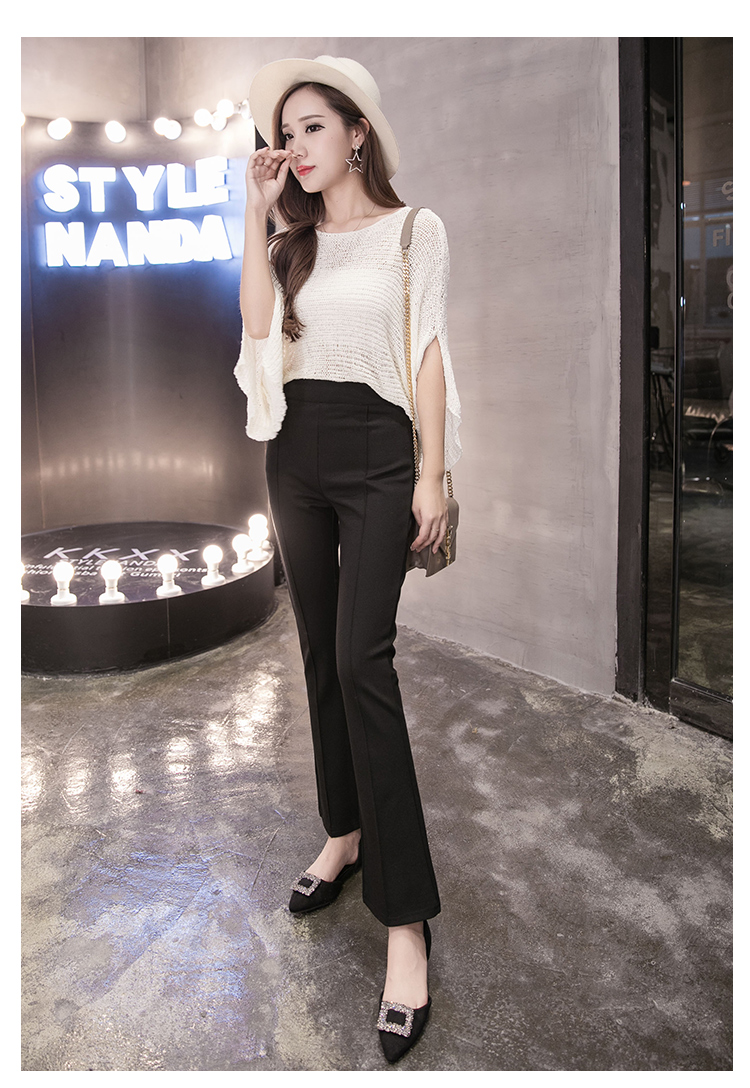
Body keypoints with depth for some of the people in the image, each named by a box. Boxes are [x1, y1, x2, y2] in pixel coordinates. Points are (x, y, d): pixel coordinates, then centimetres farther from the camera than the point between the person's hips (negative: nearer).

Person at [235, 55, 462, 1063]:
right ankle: (346, 833, 25)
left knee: (363, 659, -16)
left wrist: (434, 475, -9)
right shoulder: (291, 239, 16)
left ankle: (405, 916, -11)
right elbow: (258, 329, 0)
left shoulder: (414, 228, 3)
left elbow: (429, 353, -3)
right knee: (320, 651, 8)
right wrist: (258, 217, 0)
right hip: (296, 451, 6)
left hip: (374, 450, -5)